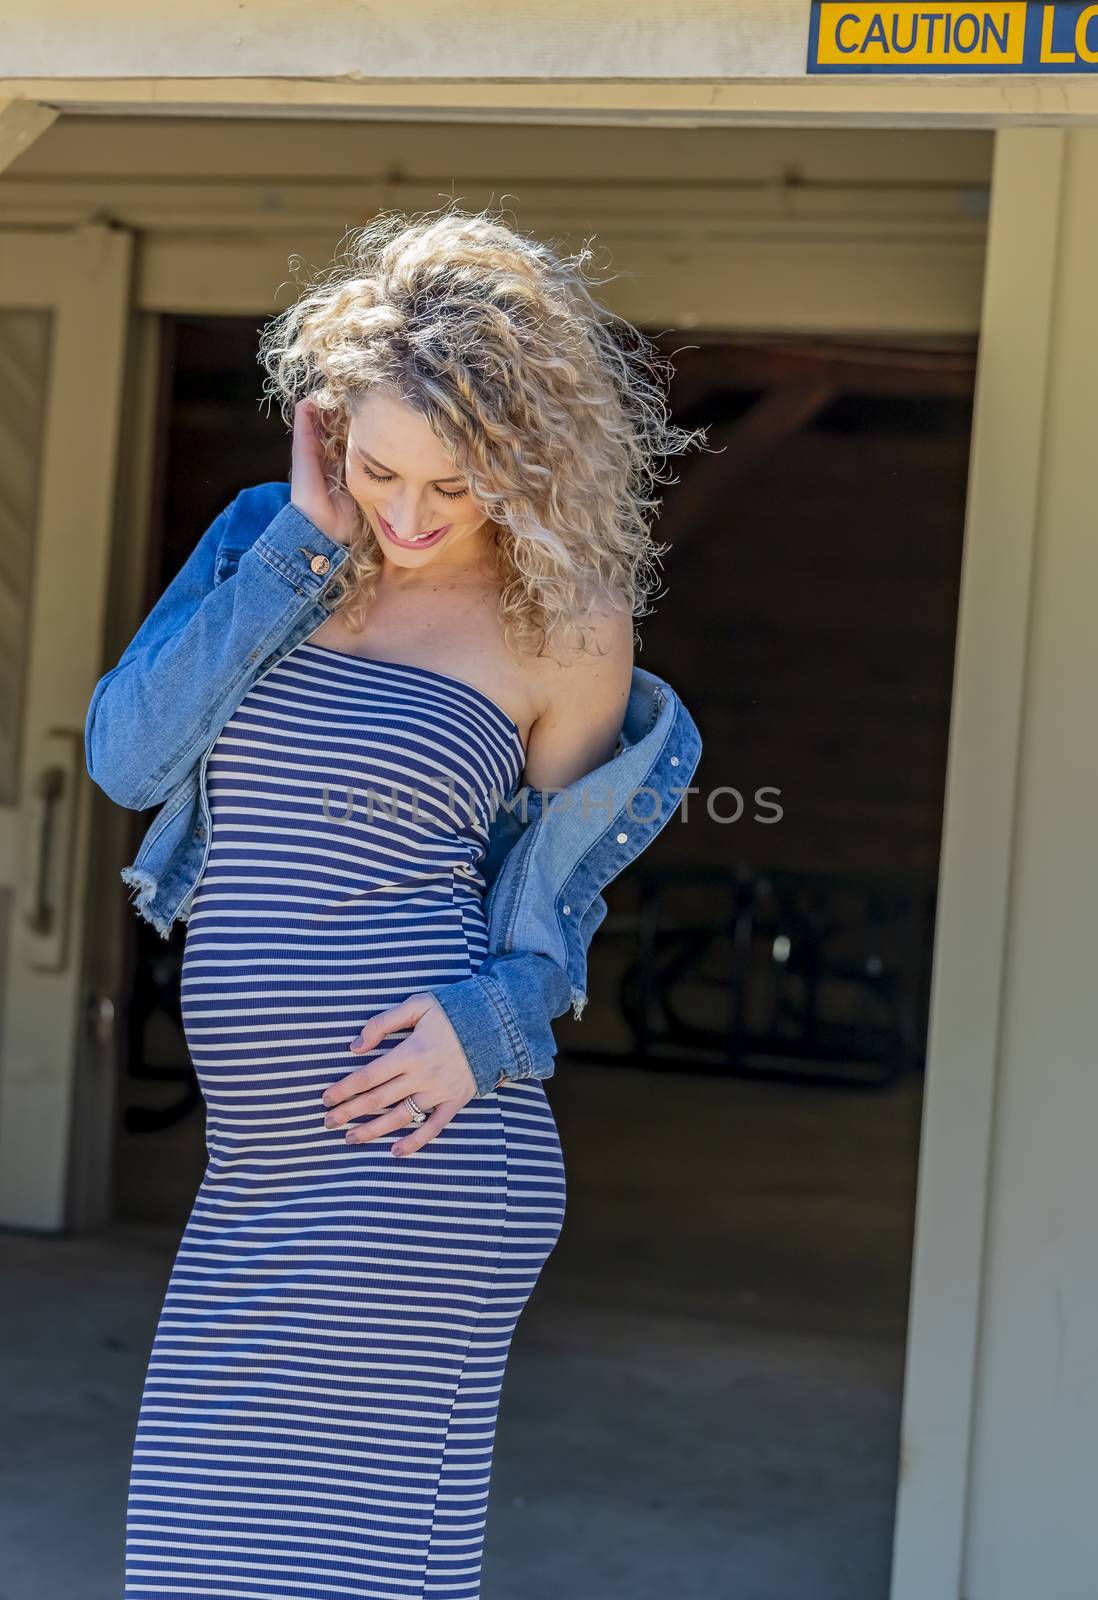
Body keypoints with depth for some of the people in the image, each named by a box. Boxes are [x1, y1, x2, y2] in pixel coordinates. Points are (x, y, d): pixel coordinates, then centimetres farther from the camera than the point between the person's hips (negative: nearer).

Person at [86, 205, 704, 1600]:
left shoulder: (565, 623, -2)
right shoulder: (262, 536, 8)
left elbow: (560, 895, 8)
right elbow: (125, 756, -5)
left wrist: (488, 1022, -12)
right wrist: (306, 545, -8)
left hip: (419, 1158, -5)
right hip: (261, 1169, 5)